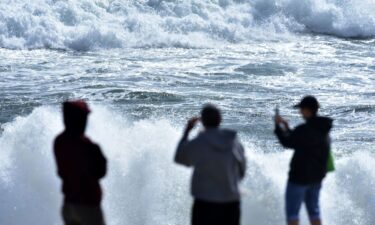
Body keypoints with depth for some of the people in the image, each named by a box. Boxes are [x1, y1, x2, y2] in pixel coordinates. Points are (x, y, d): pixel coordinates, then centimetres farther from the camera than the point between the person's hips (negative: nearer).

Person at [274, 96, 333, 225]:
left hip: (300, 176, -8)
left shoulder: (304, 129, -22)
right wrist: (287, 129, 15)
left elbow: (287, 143, -10)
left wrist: (278, 126, 1)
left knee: (292, 211, 1)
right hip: (317, 176, 8)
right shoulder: (323, 129, 6)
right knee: (313, 210, 17)